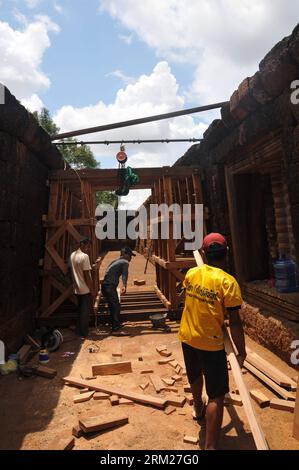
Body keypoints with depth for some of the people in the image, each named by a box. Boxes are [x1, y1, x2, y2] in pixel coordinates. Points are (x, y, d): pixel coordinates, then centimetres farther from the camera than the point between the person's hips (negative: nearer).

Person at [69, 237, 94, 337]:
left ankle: (79, 331, 29)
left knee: (80, 310, 19)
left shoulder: (72, 255, 6)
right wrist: (92, 290, -13)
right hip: (86, 289, -8)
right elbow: (87, 275, -20)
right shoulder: (84, 256, -20)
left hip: (77, 289, 8)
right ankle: (83, 333, 13)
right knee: (85, 311, 5)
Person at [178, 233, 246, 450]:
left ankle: (198, 409, 56)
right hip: (210, 343, -6)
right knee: (216, 395, 4)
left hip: (187, 337, 7)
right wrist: (241, 351, -6)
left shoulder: (191, 274, -4)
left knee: (195, 376, 30)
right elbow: (234, 321, -18)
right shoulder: (228, 282, -20)